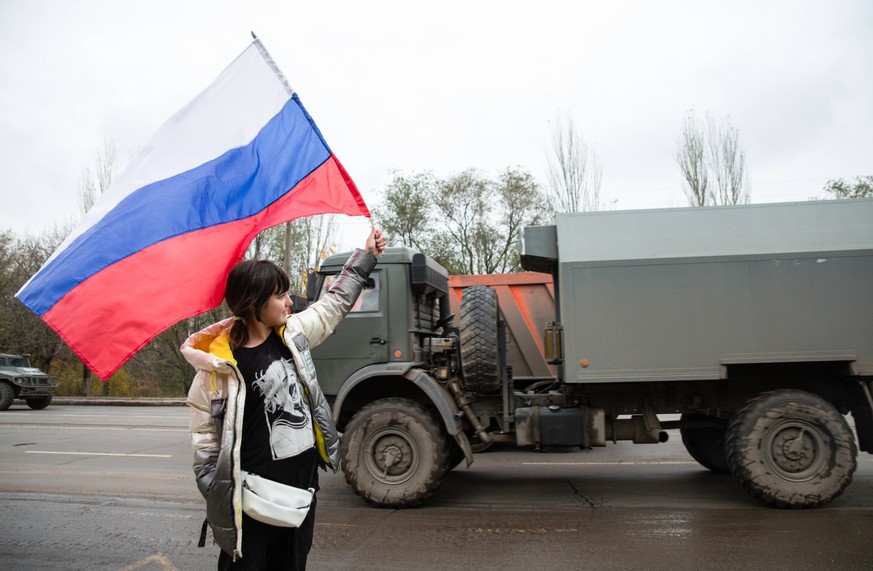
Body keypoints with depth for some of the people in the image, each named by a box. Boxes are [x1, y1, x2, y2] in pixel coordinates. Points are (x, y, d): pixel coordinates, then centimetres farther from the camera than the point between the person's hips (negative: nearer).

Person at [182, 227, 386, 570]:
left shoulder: (293, 333, 0)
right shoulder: (218, 365, -15)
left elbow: (335, 302, 13)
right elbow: (204, 437, -8)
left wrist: (366, 254, 16)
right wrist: (218, 496, -9)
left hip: (304, 477, 6)